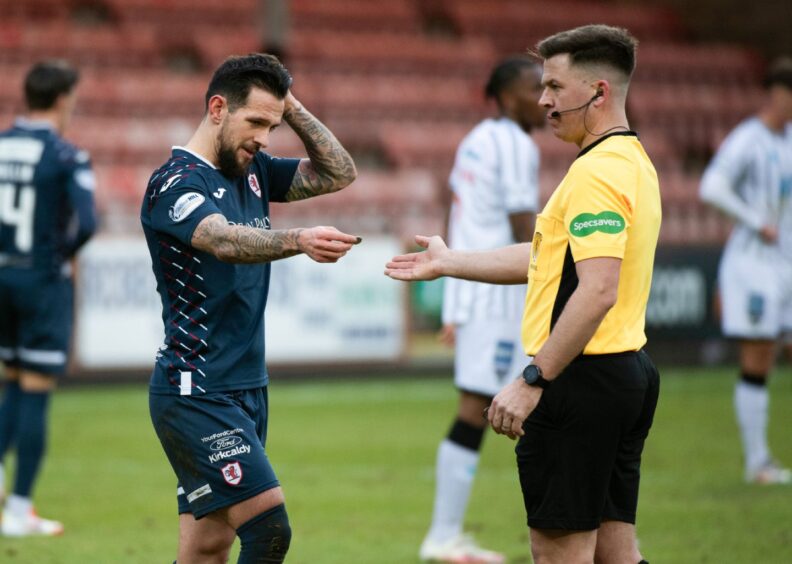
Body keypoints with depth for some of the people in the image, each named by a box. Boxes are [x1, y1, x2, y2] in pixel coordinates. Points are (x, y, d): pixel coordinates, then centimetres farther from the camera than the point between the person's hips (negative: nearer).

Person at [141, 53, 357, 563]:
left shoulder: (251, 171, 12)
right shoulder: (175, 182, -13)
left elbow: (338, 173, 16)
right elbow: (226, 241, -32)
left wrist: (291, 107, 5)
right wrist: (299, 241, -49)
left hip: (247, 388, 8)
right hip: (195, 394, -8)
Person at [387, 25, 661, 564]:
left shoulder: (596, 171, -17)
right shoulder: (632, 163, 16)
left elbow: (597, 291, -25)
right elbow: (550, 258, 24)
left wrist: (532, 380, -24)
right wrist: (449, 262, 29)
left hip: (582, 378, -10)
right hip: (628, 371, 10)